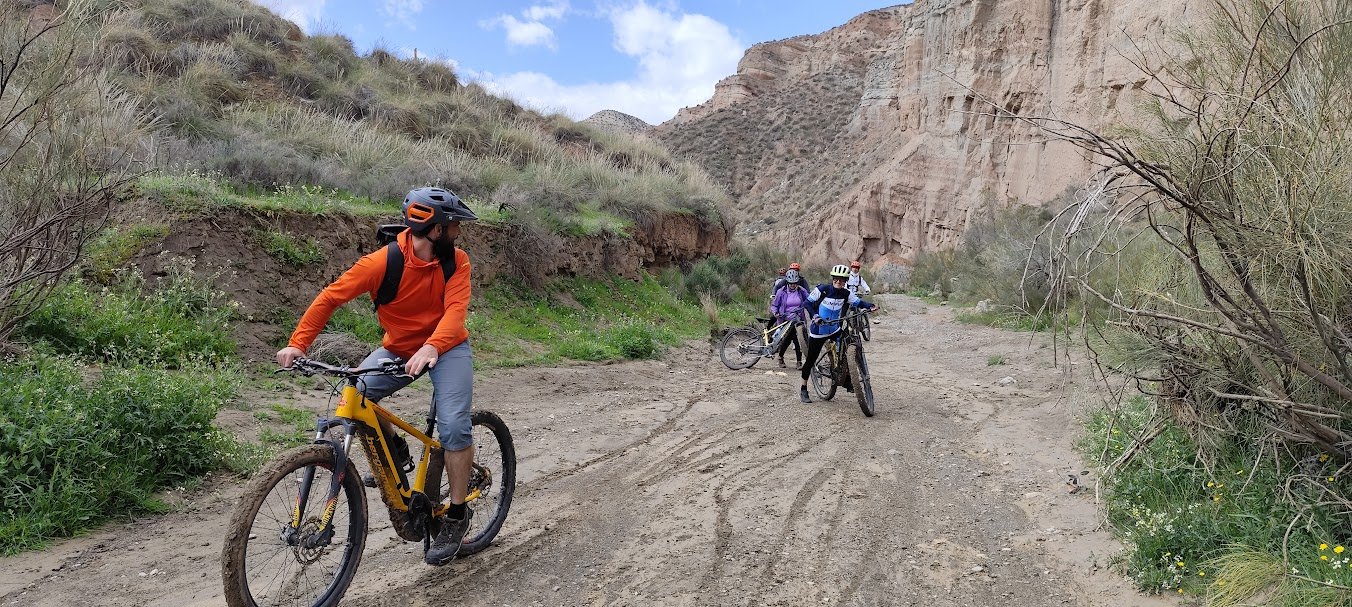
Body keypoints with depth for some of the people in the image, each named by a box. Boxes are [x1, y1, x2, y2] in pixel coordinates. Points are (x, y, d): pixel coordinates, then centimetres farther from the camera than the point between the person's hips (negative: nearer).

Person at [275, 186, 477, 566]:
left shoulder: (456, 261, -14)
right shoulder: (383, 261, -20)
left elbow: (456, 309, -27)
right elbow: (331, 297, -17)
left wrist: (431, 347, -46)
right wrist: (297, 343, -27)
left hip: (447, 348, -1)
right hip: (398, 349, 1)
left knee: (454, 427, -18)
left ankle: (457, 515, -1)